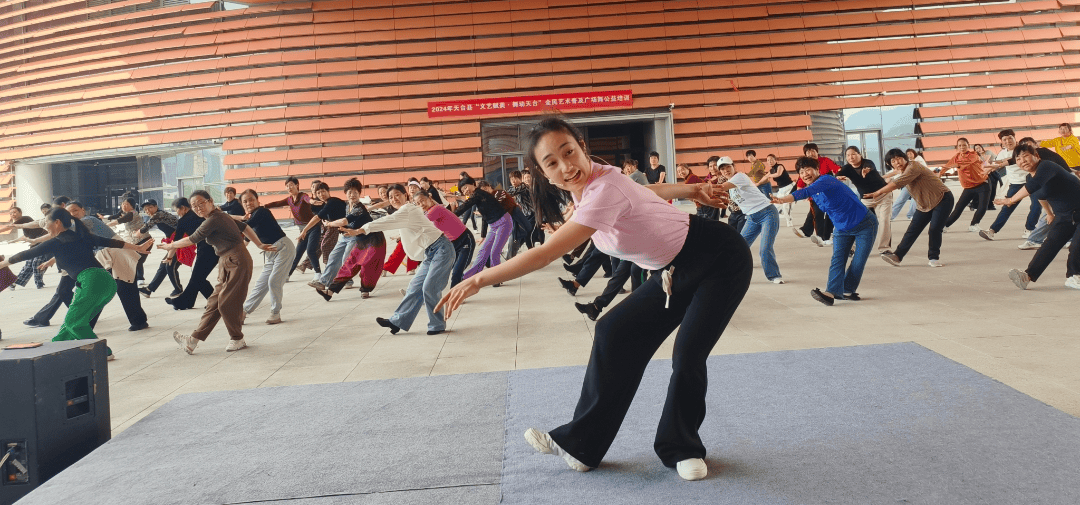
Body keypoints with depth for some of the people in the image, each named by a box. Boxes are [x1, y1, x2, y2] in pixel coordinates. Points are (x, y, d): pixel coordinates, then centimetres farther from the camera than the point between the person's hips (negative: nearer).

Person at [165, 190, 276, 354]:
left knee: (227, 303, -4)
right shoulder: (220, 215, 12)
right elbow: (244, 227, 17)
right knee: (214, 302, 7)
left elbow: (192, 240, -10)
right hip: (226, 263, 10)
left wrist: (170, 245, 6)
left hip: (237, 262, -10)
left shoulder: (213, 220, -16)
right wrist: (259, 245, 19)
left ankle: (237, 339, 13)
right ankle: (193, 340, 7)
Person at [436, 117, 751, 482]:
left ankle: (681, 450, 7)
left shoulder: (603, 191, -33)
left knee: (688, 353, -21)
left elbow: (545, 254, -35)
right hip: (676, 272, 9)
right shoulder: (588, 182, -5)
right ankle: (581, 445, 12)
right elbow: (646, 190, 12)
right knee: (615, 332, 3)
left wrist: (478, 280, -31)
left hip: (719, 259, -8)